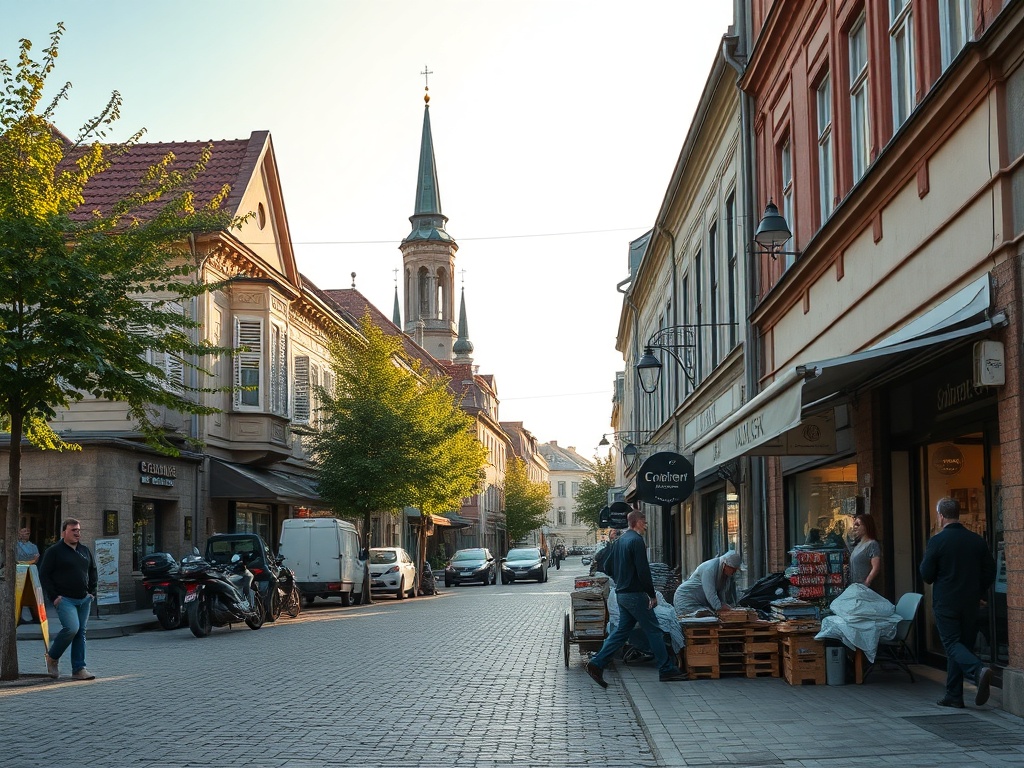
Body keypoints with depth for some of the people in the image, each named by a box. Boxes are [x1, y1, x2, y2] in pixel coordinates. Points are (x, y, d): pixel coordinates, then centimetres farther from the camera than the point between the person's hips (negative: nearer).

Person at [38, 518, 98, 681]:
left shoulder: (85, 550, 14)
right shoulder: (54, 551, -4)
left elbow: (93, 571, 25)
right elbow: (44, 575, -5)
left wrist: (92, 592, 13)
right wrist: (53, 596, -11)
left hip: (84, 600, 6)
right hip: (64, 599, -6)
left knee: (81, 632, 4)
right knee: (72, 628, -20)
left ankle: (79, 669, 6)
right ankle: (52, 657, 4)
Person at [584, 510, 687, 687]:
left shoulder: (620, 540, 14)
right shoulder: (636, 540, -15)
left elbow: (609, 569, 19)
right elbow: (643, 571, -19)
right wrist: (652, 594, -12)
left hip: (621, 594, 9)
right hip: (635, 594, -9)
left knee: (621, 631, 11)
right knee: (654, 631, 0)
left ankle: (596, 664, 3)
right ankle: (666, 669, 6)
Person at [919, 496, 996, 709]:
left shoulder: (936, 541, -11)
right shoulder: (977, 540, 3)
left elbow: (926, 575, -8)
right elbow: (990, 572, 6)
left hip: (945, 604, -5)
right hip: (970, 604, 5)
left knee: (952, 644, -2)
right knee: (964, 644, 12)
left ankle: (979, 670, -30)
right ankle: (953, 696, 15)